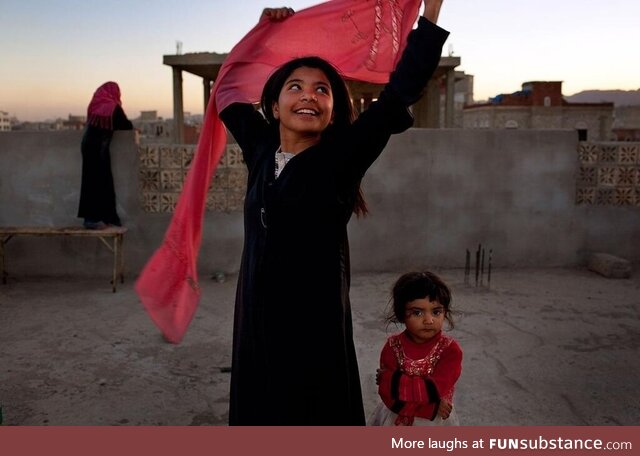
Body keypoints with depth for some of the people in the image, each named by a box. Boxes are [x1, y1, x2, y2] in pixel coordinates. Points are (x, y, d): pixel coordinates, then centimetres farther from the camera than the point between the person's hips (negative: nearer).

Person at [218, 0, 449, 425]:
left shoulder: (340, 158, -9)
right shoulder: (261, 151, 5)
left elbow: (399, 94, -16)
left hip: (315, 326, -4)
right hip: (256, 322, 5)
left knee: (317, 416, 8)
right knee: (259, 413, 16)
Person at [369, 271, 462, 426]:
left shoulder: (450, 349, -19)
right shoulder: (392, 347, -14)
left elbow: (437, 388, -29)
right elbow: (388, 393, -22)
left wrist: (393, 380, -25)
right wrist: (431, 405, -26)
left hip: (435, 425, -1)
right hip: (397, 420, 2)